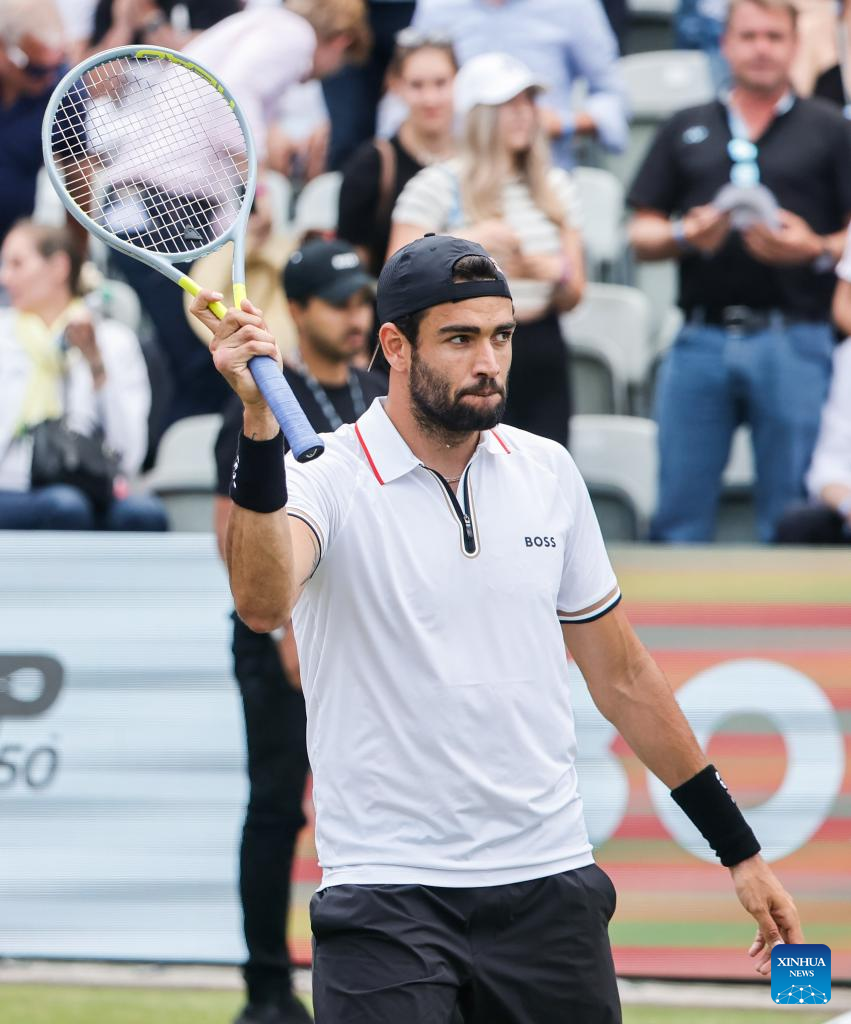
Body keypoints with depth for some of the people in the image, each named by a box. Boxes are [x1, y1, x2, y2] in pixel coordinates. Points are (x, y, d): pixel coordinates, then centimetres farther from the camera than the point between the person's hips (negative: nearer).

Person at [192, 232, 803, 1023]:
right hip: (388, 895, -5)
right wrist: (258, 423, -42)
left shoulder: (548, 473, 8)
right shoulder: (329, 479, -7)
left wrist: (738, 849, 18)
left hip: (550, 889, 5)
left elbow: (621, 675, 17)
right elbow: (262, 603, -29)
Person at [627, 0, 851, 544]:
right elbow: (642, 235, 13)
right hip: (701, 340, 2)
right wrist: (686, 236, -8)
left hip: (794, 340, -2)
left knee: (791, 517, -1)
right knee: (680, 510, 1)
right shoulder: (686, 131, 17)